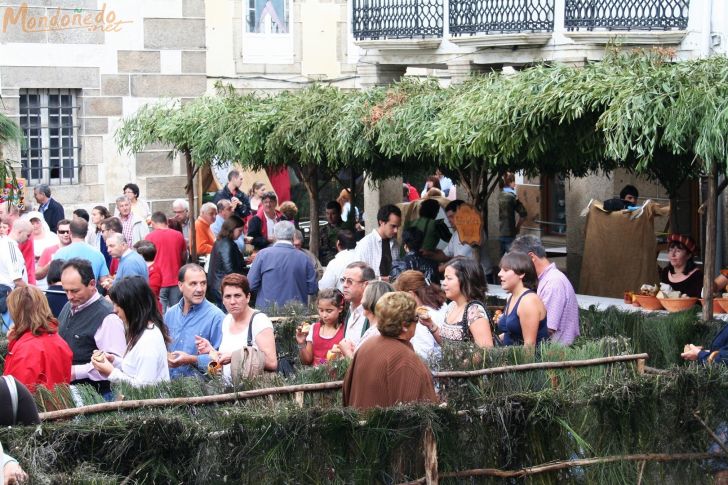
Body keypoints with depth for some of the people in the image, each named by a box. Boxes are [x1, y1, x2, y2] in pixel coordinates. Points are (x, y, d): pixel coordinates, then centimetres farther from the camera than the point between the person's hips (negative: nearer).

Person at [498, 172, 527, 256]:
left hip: (500, 233, 6)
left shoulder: (500, 196, 7)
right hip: (509, 233, -6)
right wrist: (518, 226, -1)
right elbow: (523, 214, -14)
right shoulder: (511, 196, -10)